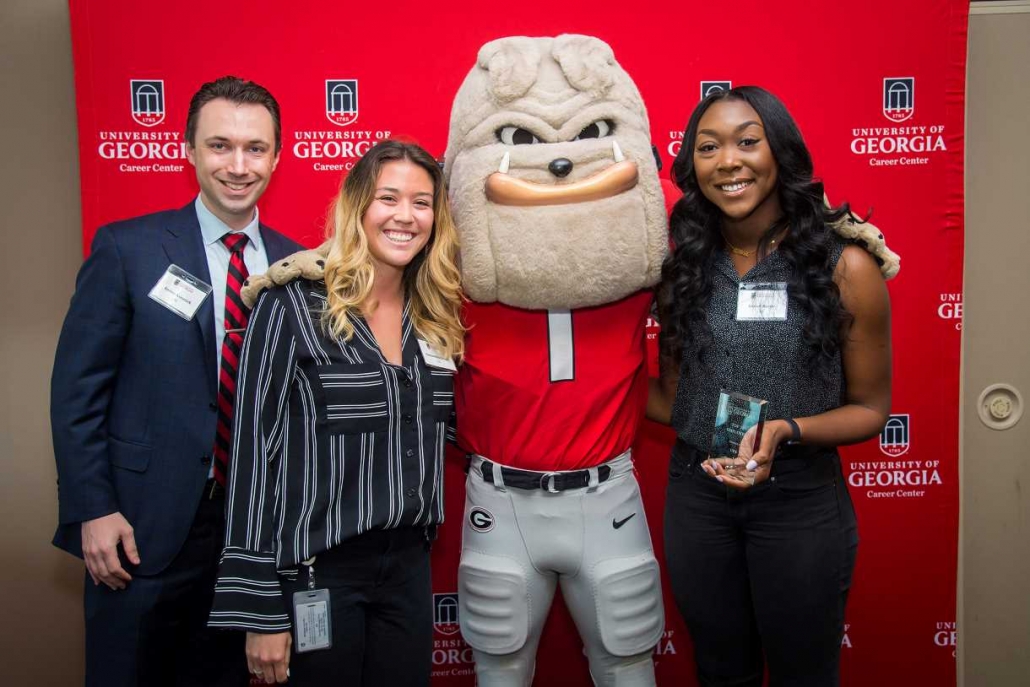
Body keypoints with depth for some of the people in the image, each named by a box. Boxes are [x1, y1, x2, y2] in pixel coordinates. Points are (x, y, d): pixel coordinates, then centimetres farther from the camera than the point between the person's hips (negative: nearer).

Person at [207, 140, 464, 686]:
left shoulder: (437, 315, 4)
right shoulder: (292, 307, -11)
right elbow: (255, 452, -12)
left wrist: (419, 545, 5)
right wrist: (259, 608, -12)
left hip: (410, 565, 5)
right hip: (316, 573, -5)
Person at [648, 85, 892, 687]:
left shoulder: (846, 267, -10)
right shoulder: (682, 263, -1)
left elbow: (870, 409, -3)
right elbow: (671, 397, 6)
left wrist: (786, 431, -21)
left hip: (801, 502, -2)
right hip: (696, 496, 3)